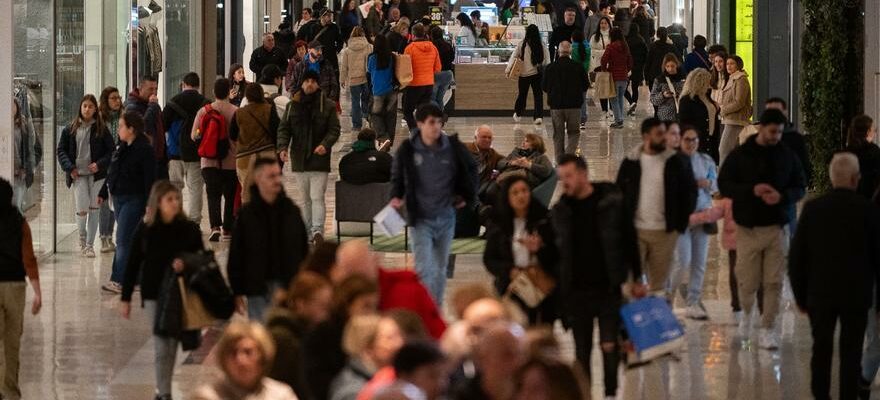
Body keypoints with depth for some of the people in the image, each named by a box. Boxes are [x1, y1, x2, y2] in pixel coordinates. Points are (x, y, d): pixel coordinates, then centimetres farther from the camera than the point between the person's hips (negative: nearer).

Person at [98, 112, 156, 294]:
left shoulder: (144, 150, -14)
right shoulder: (122, 148, 12)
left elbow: (149, 179, -16)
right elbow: (112, 173, 22)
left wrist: (149, 204, -19)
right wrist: (103, 193, 22)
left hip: (134, 200, -9)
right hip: (119, 199, 9)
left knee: (123, 240, -12)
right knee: (128, 240, 12)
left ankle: (118, 281, -13)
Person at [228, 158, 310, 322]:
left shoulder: (292, 211, 3)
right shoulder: (246, 214, -4)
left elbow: (304, 250, 10)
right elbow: (235, 255, 0)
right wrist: (237, 292, -2)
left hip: (290, 286, 2)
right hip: (258, 289, -2)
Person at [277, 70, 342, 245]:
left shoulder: (327, 106, 0)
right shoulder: (293, 106, 8)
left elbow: (334, 130, -3)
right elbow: (284, 128, 6)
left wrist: (325, 145, -21)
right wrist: (282, 147, -11)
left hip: (319, 158, -4)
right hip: (299, 158, 4)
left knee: (317, 197, -13)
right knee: (305, 199, 12)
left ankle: (317, 230, -20)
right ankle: (308, 231, 17)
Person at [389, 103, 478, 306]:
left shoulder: (453, 148, -6)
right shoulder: (407, 150, -9)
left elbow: (471, 169, 13)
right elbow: (397, 175, 9)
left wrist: (467, 196, 6)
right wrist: (396, 196, -6)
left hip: (446, 217, 3)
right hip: (420, 219, -3)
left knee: (440, 268, 15)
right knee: (424, 269, -13)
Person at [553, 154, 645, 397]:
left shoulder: (611, 202, -5)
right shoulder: (561, 209, 5)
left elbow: (629, 240, 1)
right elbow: (557, 249, 12)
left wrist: (636, 279, 3)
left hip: (608, 288, -3)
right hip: (576, 292, 3)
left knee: (609, 346, -5)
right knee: (582, 350, 6)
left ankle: (611, 393, 8)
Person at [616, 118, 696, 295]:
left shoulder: (677, 162, 0)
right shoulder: (631, 162, 2)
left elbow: (690, 192, 6)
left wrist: (681, 223, 0)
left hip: (664, 232, 0)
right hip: (635, 230, 0)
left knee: (659, 283, 5)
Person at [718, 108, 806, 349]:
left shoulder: (787, 156, 4)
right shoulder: (740, 155, -1)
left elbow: (799, 187, 9)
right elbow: (724, 184, -2)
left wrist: (782, 196, -13)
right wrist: (752, 190, -17)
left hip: (776, 227, 1)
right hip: (748, 227, -1)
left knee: (774, 282, -2)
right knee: (748, 281, 2)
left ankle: (767, 330, 5)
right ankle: (746, 313, 32)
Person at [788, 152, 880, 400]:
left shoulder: (813, 209, -4)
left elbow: (796, 257, 0)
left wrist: (800, 295, 10)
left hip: (820, 294, 2)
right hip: (856, 295, -2)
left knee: (821, 350, 11)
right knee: (851, 353, 4)